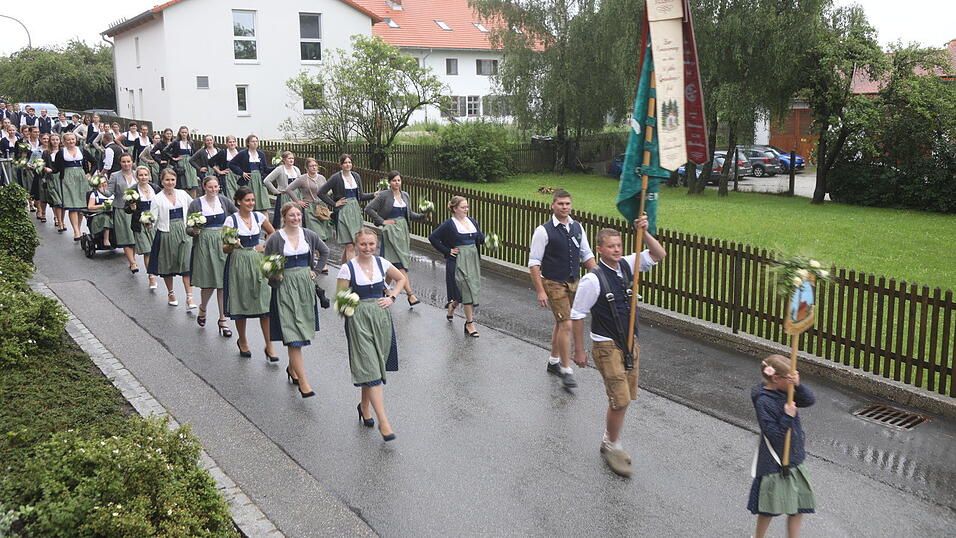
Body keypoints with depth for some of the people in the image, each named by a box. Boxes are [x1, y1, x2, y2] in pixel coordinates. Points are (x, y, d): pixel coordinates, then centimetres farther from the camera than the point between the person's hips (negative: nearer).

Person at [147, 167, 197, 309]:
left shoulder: (183, 194, 5)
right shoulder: (158, 199, -4)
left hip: (183, 233, 1)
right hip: (166, 235, -1)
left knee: (187, 264, -9)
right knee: (167, 265, 10)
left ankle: (189, 298, -10)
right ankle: (170, 293, 30)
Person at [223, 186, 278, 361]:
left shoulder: (258, 216, 3)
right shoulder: (231, 220, -7)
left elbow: (273, 233, 20)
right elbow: (225, 249, -7)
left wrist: (265, 246, 4)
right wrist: (232, 244, -28)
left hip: (258, 263, 3)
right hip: (238, 264, -2)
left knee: (264, 304, -4)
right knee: (240, 304, 6)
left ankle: (269, 346, 0)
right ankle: (242, 341, 28)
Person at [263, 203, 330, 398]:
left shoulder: (308, 235, 3)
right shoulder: (275, 239, -8)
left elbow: (325, 252, 18)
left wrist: (315, 270, 10)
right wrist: (274, 275, -18)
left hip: (306, 285, 5)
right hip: (285, 286, -5)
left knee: (302, 329, 13)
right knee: (293, 333, -9)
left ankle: (292, 367, 36)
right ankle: (303, 381, -11)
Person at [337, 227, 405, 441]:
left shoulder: (382, 263, 3)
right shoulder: (348, 268, -8)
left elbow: (401, 279, 18)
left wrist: (392, 297, 6)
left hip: (381, 317, 4)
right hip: (359, 319, -4)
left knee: (373, 366, 12)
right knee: (371, 369, -9)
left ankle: (364, 407, 36)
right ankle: (383, 421, -9)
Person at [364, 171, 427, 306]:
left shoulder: (405, 195, 12)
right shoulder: (384, 195, -6)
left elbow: (410, 214, 18)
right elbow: (368, 209, -7)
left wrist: (422, 216, 0)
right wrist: (382, 221, -11)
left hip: (403, 230, 7)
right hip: (391, 230, -6)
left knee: (393, 263, 10)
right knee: (400, 262, -11)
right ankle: (410, 294, -15)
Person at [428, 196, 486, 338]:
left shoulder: (472, 221, 10)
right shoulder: (449, 224, -8)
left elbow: (480, 239, 16)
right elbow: (432, 237, -8)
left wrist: (484, 238, -7)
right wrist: (447, 251, -9)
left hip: (473, 259, 6)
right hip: (458, 261, -6)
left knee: (472, 288, 11)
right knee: (467, 290, -8)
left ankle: (452, 305, 40)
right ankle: (469, 323, 1)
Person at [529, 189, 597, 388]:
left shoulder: (577, 228, 5)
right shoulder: (544, 231, -13)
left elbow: (587, 255, 12)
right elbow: (534, 263, -13)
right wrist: (540, 291, -17)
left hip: (573, 282, 6)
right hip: (553, 284, -6)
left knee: (561, 323, 17)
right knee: (566, 324, -11)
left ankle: (554, 362, 33)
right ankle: (566, 370, -2)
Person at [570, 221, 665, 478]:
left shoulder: (627, 265, 1)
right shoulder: (593, 280, -17)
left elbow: (659, 255, 4)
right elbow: (577, 315, -11)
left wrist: (644, 232, -12)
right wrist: (579, 350, -7)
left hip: (630, 342, 7)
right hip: (607, 346, -7)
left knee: (624, 397, 13)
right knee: (620, 399, -8)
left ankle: (610, 442, 31)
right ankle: (612, 446, 13)